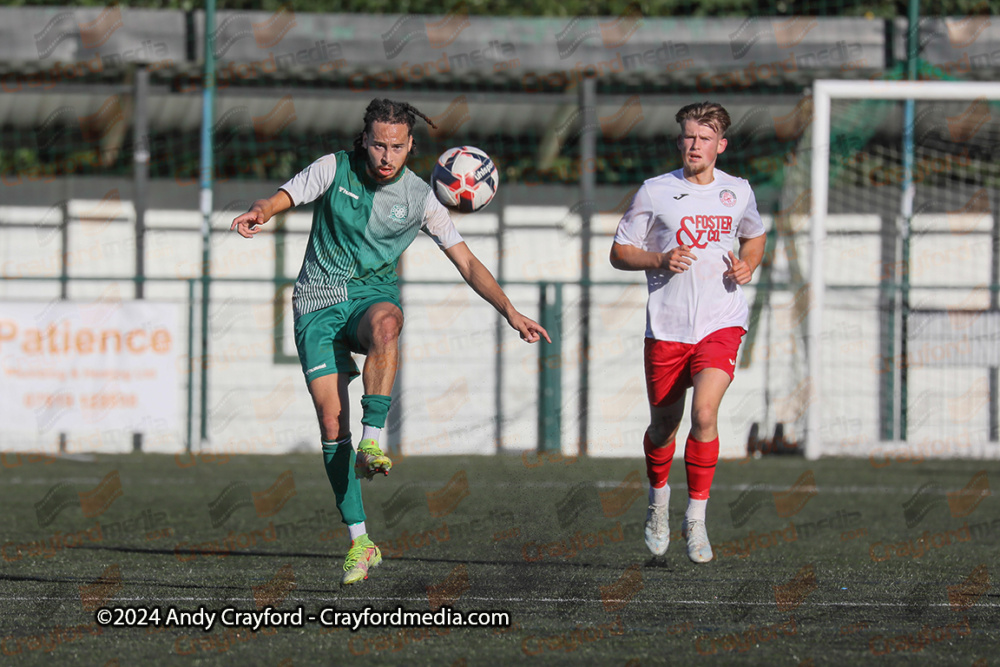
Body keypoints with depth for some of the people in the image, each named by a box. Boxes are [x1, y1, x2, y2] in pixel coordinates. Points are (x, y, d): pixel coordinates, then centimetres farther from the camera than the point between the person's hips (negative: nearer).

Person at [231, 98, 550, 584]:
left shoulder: (419, 198, -2)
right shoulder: (334, 170, -4)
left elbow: (466, 262, 3)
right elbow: (282, 198, -5)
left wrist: (510, 312, -5)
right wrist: (260, 213, -31)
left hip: (373, 293, 0)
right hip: (319, 301, 0)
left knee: (385, 324, -40)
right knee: (331, 417, -12)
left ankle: (372, 440, -40)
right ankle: (359, 541, -7)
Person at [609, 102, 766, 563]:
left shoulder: (737, 192, 8)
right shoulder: (655, 192, 0)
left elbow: (754, 236, 28)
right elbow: (619, 253, 4)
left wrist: (747, 265, 6)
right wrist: (660, 260, -14)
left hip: (721, 323, 0)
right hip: (667, 328, 0)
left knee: (705, 412, -20)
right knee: (664, 426, 9)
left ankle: (696, 519, -9)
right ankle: (658, 500, 39)